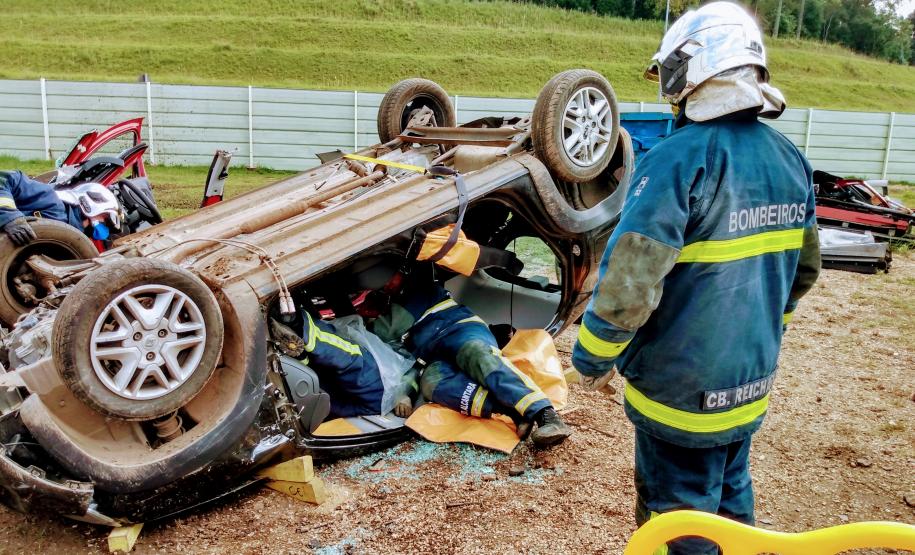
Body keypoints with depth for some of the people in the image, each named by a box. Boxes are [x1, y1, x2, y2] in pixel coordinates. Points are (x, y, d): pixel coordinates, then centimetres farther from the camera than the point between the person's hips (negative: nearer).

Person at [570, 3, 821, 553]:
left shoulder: (679, 159, -22)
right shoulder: (791, 160, 2)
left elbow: (629, 280, -26)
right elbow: (804, 270, 12)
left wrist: (592, 357, -11)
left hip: (680, 391, -7)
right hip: (752, 383, 7)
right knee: (731, 498, 26)